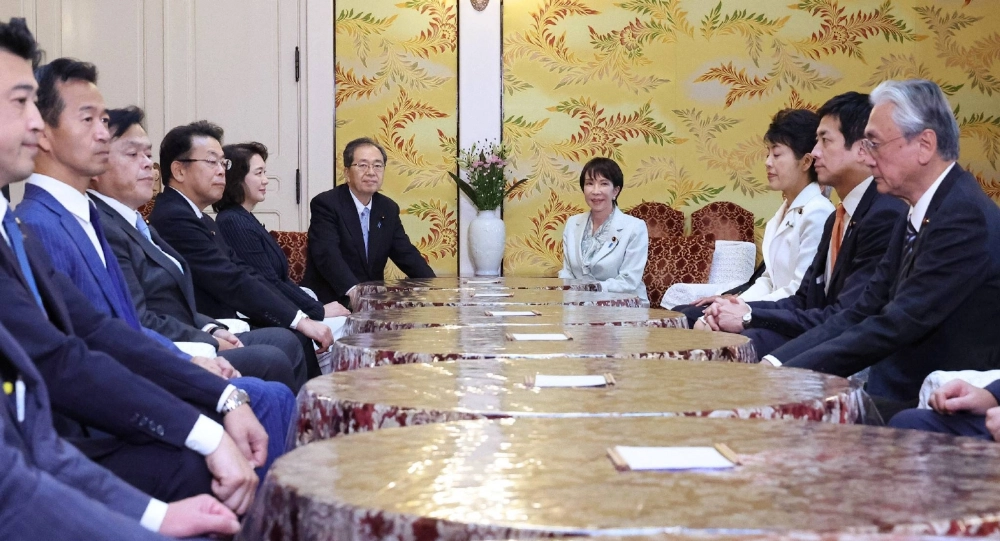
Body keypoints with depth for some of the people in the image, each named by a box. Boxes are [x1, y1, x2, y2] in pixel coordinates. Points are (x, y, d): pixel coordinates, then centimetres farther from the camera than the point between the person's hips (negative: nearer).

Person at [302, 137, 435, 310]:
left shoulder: (389, 209, 11)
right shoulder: (325, 204, -9)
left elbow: (407, 254, 9)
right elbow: (327, 254, -22)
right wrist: (352, 291, -39)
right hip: (329, 302, -5)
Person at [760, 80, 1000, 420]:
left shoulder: (966, 216, -17)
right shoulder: (914, 219, 13)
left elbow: (895, 326, -22)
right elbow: (862, 313, 8)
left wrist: (787, 373, -20)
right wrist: (776, 363, -4)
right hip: (899, 394, 8)